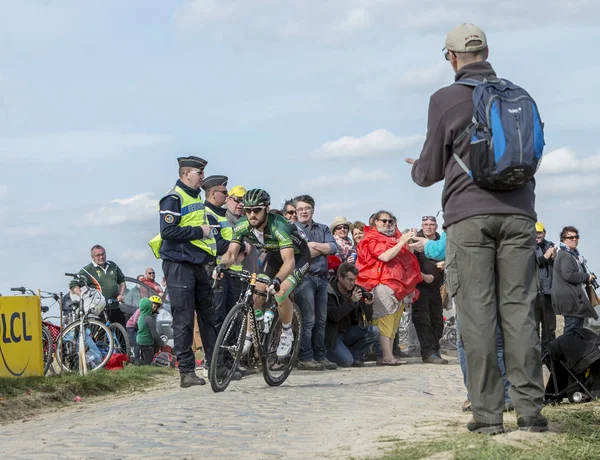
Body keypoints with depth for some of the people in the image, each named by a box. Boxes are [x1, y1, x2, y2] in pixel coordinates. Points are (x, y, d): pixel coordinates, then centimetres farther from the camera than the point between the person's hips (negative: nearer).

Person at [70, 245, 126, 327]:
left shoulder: (113, 266, 14)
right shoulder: (88, 270, -3)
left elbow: (121, 280, 28)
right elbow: (73, 285, -7)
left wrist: (121, 294, 11)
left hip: (115, 308, 6)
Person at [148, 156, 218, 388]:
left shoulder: (197, 198, 19)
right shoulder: (173, 198, -9)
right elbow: (168, 231, -20)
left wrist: (211, 256, 18)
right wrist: (199, 231, -15)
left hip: (200, 264, 9)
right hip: (179, 265, -9)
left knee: (209, 315, 9)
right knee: (183, 320, -6)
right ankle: (186, 372, -4)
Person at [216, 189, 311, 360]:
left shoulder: (278, 226, -38)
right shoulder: (242, 225, -21)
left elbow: (289, 261, -45)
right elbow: (231, 253, -24)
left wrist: (277, 280, -63)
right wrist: (222, 265, -47)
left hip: (298, 256, -6)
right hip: (274, 255, 6)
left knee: (280, 293, -25)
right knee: (257, 293, -9)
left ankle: (287, 334, -1)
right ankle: (248, 337, 5)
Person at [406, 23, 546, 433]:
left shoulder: (446, 99, 0)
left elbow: (431, 171, 5)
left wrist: (417, 170, 28)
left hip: (469, 217, -3)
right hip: (518, 213, 3)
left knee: (477, 312, -2)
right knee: (519, 310, 2)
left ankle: (488, 411, -4)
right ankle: (531, 409, -2)